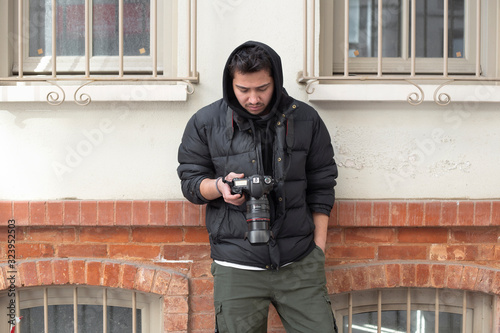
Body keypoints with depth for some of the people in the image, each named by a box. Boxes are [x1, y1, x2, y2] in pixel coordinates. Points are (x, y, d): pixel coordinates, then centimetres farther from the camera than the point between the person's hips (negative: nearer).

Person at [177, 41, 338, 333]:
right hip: (237, 267, -1)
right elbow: (191, 181, 8)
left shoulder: (306, 120, 5)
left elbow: (321, 187, 10)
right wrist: (220, 186, -14)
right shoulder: (205, 123, 2)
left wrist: (318, 251, 7)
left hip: (300, 264, 1)